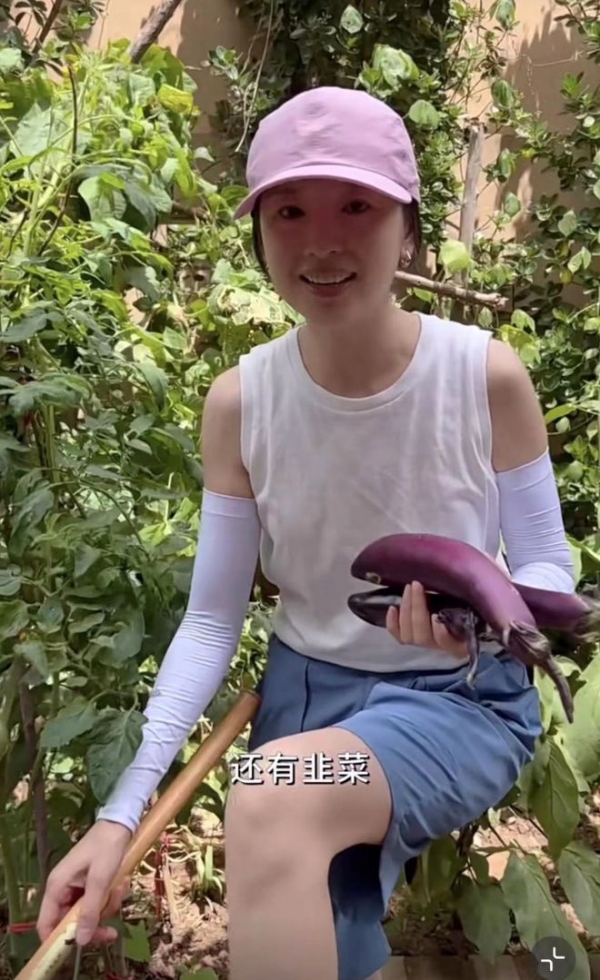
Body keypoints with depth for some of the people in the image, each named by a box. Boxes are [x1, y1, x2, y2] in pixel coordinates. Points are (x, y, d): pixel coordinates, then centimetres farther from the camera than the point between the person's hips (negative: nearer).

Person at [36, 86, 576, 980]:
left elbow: (550, 570, -6)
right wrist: (124, 809, -16)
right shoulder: (238, 403, -10)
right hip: (305, 688, 3)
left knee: (273, 798, -32)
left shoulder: (489, 377, -16)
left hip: (462, 697, -2)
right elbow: (210, 620, -7)